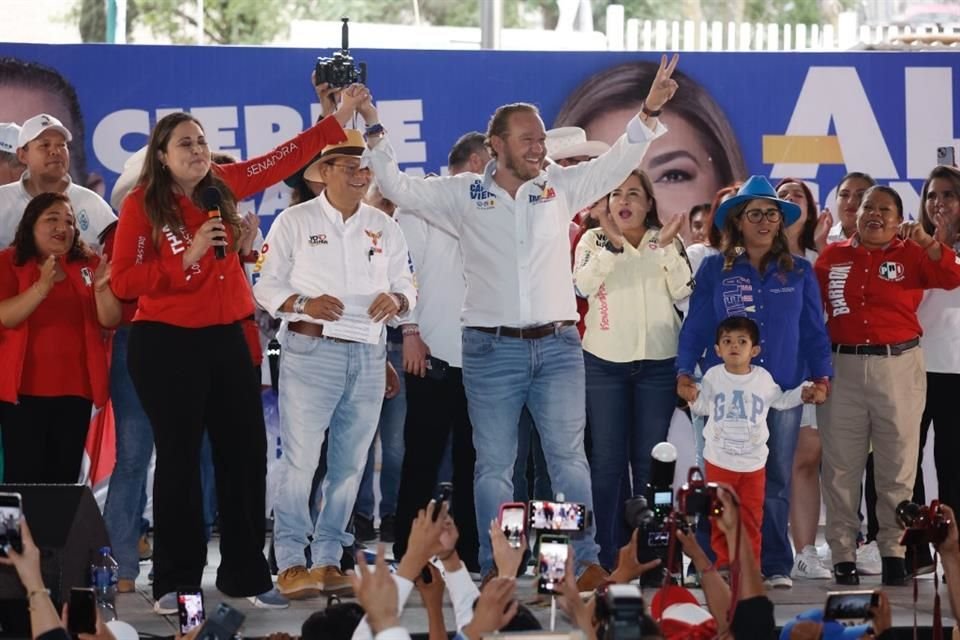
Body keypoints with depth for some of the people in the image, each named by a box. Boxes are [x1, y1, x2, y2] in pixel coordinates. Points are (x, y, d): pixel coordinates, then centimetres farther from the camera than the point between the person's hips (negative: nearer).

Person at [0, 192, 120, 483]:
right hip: (25, 388, -3)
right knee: (24, 477, -9)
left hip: (75, 388, 3)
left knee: (64, 478, 1)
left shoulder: (88, 265, 10)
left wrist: (101, 288, -18)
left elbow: (110, 321, 2)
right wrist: (42, 287, -29)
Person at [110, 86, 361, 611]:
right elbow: (124, 282, -12)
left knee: (246, 454, 6)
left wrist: (340, 118, 11)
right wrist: (186, 258, -20)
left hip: (226, 340, 5)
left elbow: (285, 158, 13)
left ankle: (245, 575, 16)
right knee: (179, 460, -1)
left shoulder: (223, 186, 6)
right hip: (166, 346, -5)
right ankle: (174, 582, 7)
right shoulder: (142, 205, -8)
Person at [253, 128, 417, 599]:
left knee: (349, 464, 5)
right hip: (310, 350, -4)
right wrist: (303, 305, -16)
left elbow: (407, 287, 16)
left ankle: (328, 560, 13)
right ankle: (290, 563, -6)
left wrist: (396, 300, -7)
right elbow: (266, 286, 2)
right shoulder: (295, 222, 3)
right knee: (300, 459, -11)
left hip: (368, 355, 4)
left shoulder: (385, 228, 15)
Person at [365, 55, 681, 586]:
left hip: (558, 345, 1)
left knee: (568, 457, -1)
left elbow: (617, 162, 7)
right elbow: (398, 188, 6)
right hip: (491, 348, -1)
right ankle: (494, 570, 9)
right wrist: (375, 133, 0)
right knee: (494, 464, 4)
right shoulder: (464, 195, 4)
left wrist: (648, 113, -5)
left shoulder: (560, 188, 8)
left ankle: (586, 561, 0)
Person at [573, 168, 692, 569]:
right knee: (607, 460, 1)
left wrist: (668, 246, -11)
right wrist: (612, 244, -20)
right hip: (605, 360, -1)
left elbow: (682, 292, -5)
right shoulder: (594, 239, 5)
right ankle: (606, 555, 4)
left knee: (649, 460, 5)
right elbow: (583, 285, -13)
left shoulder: (666, 242, 8)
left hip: (657, 361, 1)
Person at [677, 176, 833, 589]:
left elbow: (814, 331, 11)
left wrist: (820, 375, -1)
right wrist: (684, 372, -6)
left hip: (784, 391, 1)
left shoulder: (799, 273, 11)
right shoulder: (714, 270, 7)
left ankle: (775, 565, 6)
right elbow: (696, 327, 5)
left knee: (776, 481, 2)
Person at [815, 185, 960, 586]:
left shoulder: (911, 255, 3)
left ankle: (894, 551, 10)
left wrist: (925, 241, -20)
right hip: (843, 367, 1)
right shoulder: (832, 257, 8)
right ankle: (842, 554, 8)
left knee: (897, 466, 3)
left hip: (898, 365, -1)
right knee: (841, 466, 2)